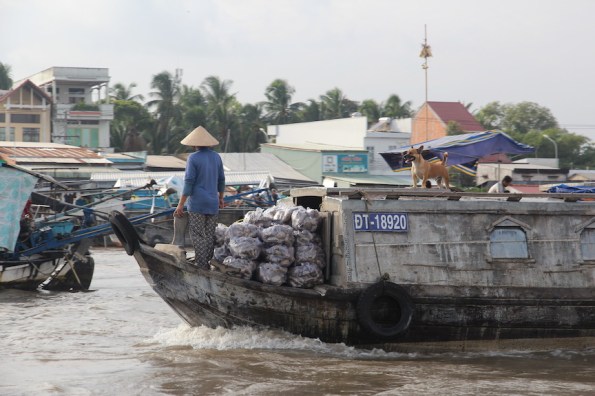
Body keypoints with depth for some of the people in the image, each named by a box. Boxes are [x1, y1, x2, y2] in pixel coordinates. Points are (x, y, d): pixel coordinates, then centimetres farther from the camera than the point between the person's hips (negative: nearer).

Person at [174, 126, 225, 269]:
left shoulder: (193, 158, -12)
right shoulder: (216, 157, 5)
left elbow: (189, 182, -15)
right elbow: (221, 180, 13)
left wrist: (181, 205, -11)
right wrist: (221, 198, 28)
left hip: (197, 203, -5)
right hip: (213, 203, 5)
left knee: (198, 235, -1)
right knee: (210, 235, 11)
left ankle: (201, 264, -6)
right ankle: (208, 262, 14)